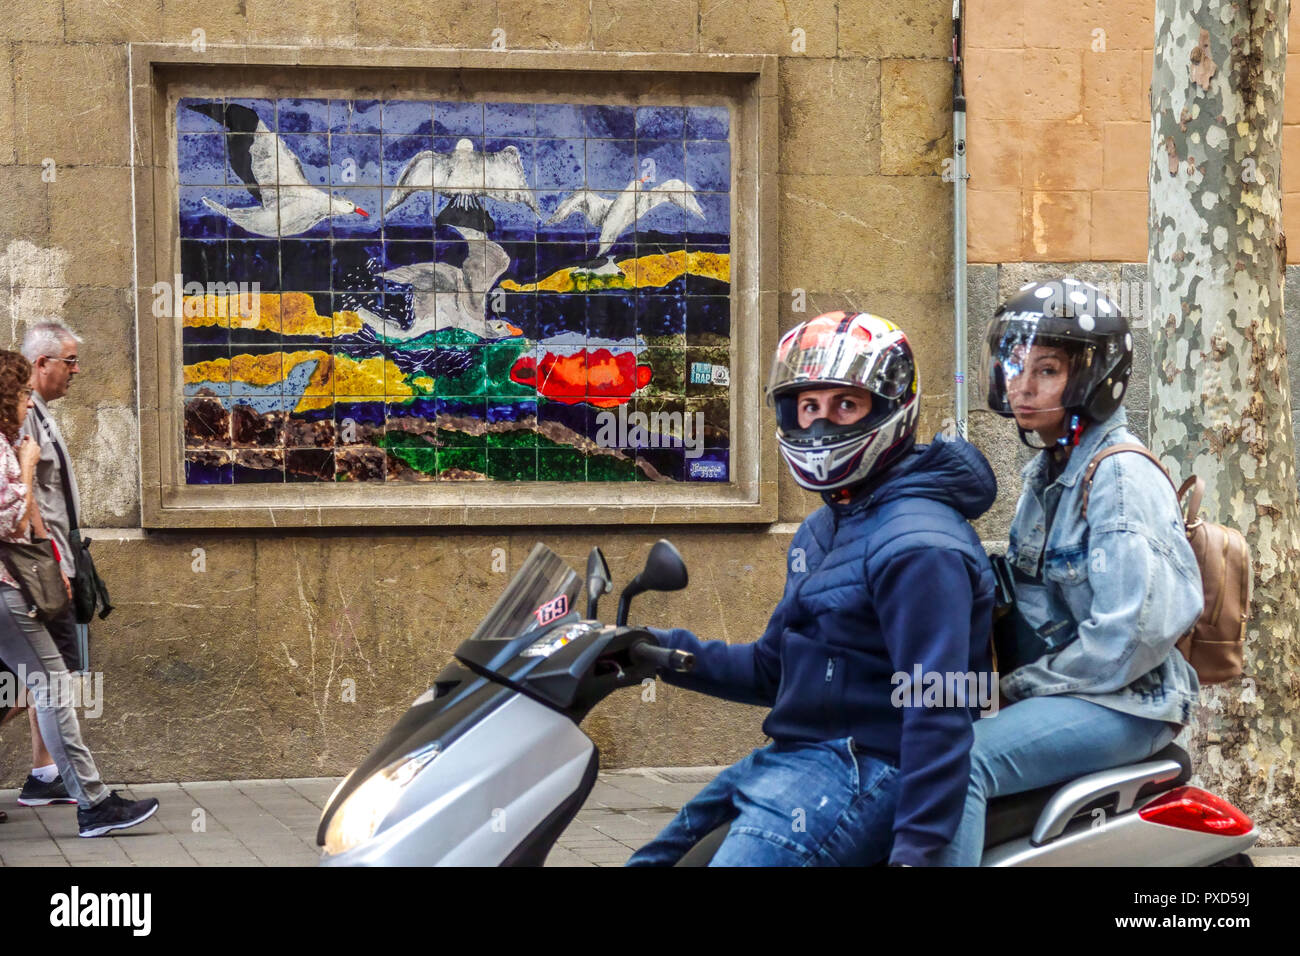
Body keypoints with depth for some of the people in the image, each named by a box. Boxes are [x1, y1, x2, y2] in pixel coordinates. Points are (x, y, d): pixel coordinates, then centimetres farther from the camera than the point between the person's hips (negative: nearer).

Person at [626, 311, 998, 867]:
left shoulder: (918, 544, -17)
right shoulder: (821, 529, 17)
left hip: (868, 772, -11)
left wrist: (917, 846, -27)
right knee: (651, 860, 14)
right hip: (793, 755, 11)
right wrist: (669, 652, 7)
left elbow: (936, 708, -23)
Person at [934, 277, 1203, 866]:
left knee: (957, 762, -30)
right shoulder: (1045, 469, 13)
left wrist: (1021, 684, -15)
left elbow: (1134, 633, -23)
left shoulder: (1121, 476, -16)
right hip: (1044, 684, 10)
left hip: (1119, 703, -9)